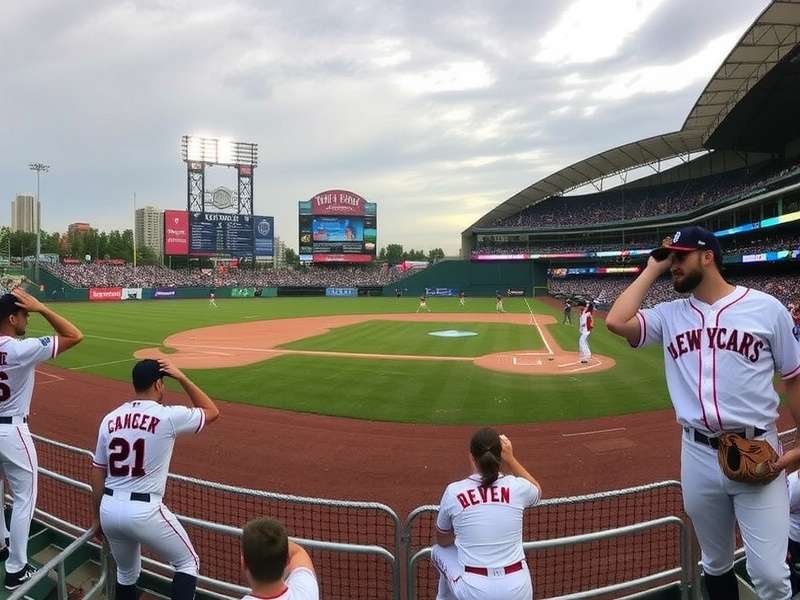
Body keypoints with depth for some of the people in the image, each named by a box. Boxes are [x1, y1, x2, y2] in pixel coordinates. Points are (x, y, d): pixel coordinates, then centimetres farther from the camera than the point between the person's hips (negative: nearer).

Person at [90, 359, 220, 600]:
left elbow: (97, 474, 10)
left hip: (109, 510, 6)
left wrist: (98, 517, 21)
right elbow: (212, 412, 4)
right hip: (144, 511, -6)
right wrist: (182, 378, 1)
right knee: (188, 563, 15)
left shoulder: (109, 419, 6)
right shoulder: (168, 416, -11)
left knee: (126, 573, 28)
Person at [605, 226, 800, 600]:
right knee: (715, 563, 18)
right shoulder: (670, 315, 4)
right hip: (698, 455, 3)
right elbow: (616, 322, -13)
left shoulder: (765, 307, -2)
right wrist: (652, 269, -3)